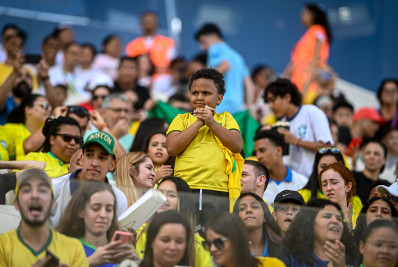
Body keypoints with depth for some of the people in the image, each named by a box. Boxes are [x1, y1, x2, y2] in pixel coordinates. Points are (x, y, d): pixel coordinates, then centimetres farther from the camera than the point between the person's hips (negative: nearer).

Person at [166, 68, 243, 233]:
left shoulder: (225, 118, 18)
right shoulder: (182, 119, 17)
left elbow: (237, 145, 2)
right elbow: (171, 148, 0)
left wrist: (211, 122, -2)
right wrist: (198, 123, 0)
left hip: (218, 194, 0)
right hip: (184, 191, 0)